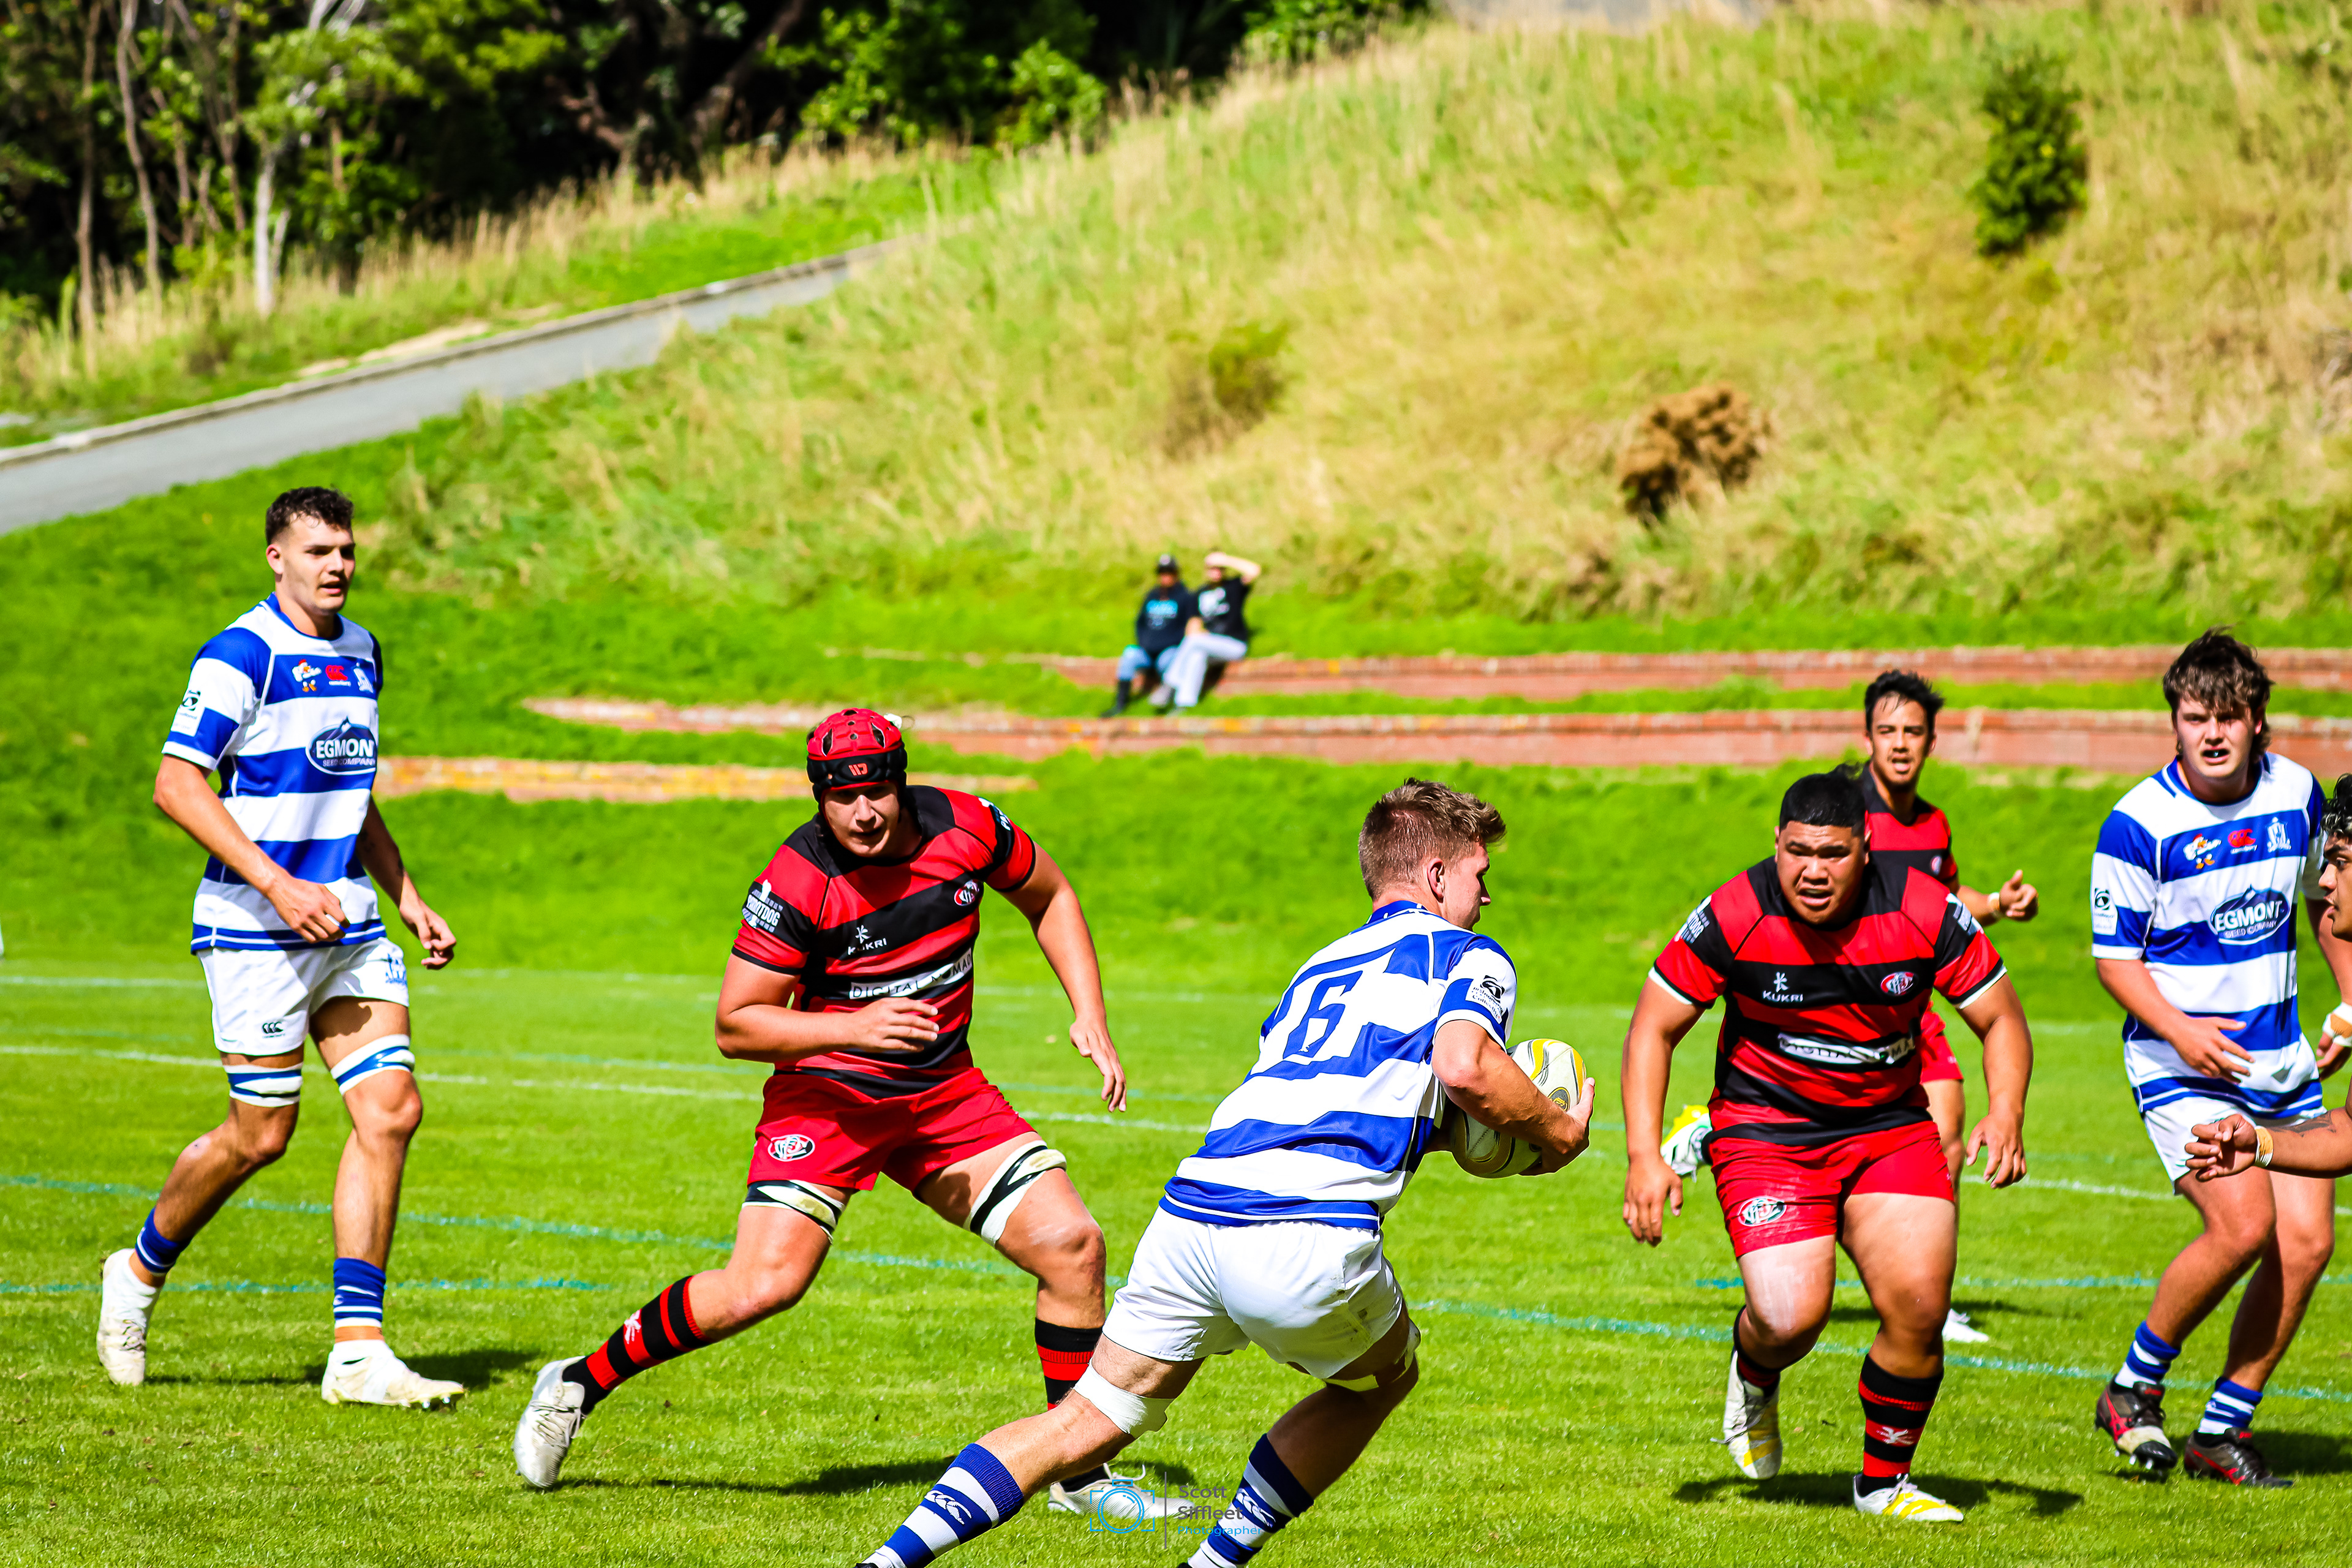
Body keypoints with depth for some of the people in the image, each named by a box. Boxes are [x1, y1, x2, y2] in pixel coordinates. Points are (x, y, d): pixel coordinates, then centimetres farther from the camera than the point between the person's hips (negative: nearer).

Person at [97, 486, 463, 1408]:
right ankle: (141, 1272, 25)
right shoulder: (242, 654, -12)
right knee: (260, 1135, -3)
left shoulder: (360, 652, 14)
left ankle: (358, 1351, -5)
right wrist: (278, 886, -22)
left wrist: (407, 898, 20)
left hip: (347, 918, 7)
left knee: (390, 1110, -6)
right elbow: (176, 783, -17)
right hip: (255, 928, -7)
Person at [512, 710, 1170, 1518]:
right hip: (827, 1092, -5)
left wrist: (1089, 1017, 2)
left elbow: (1049, 897, 12)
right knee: (763, 1285, -21)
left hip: (946, 1094, 5)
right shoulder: (799, 881, -22)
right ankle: (579, 1383, 1)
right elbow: (735, 1026, -17)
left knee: (1072, 1245, -8)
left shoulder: (963, 827, -10)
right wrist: (854, 1030, -29)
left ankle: (1081, 1475, 7)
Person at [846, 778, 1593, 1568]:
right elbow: (1464, 1065, -9)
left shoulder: (1321, 965, 32)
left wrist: (1438, 1129, 35)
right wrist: (1557, 1129, 7)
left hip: (1191, 1209, 5)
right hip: (1312, 1239, -5)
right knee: (1384, 1378, 26)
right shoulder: (1468, 956, 11)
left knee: (1092, 1418, 13)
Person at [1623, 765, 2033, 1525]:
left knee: (1919, 1310, -11)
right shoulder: (1734, 917, -19)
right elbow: (1654, 1027, -9)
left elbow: (2000, 1019, -3)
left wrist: (2005, 1115, -22)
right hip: (1766, 1132, -2)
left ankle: (1884, 1480, 15)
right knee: (1789, 1319, -19)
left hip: (1891, 1127, 2)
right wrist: (1645, 1156, -18)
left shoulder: (1925, 912, -15)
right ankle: (1753, 1375, 21)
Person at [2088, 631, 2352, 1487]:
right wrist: (2179, 1029, -22)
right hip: (2180, 1062, -6)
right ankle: (2134, 1390, -1)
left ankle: (2223, 1431, 10)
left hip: (2280, 1057, 6)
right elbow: (2114, 956, -8)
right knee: (2242, 1224, -22)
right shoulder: (2139, 823, -14)